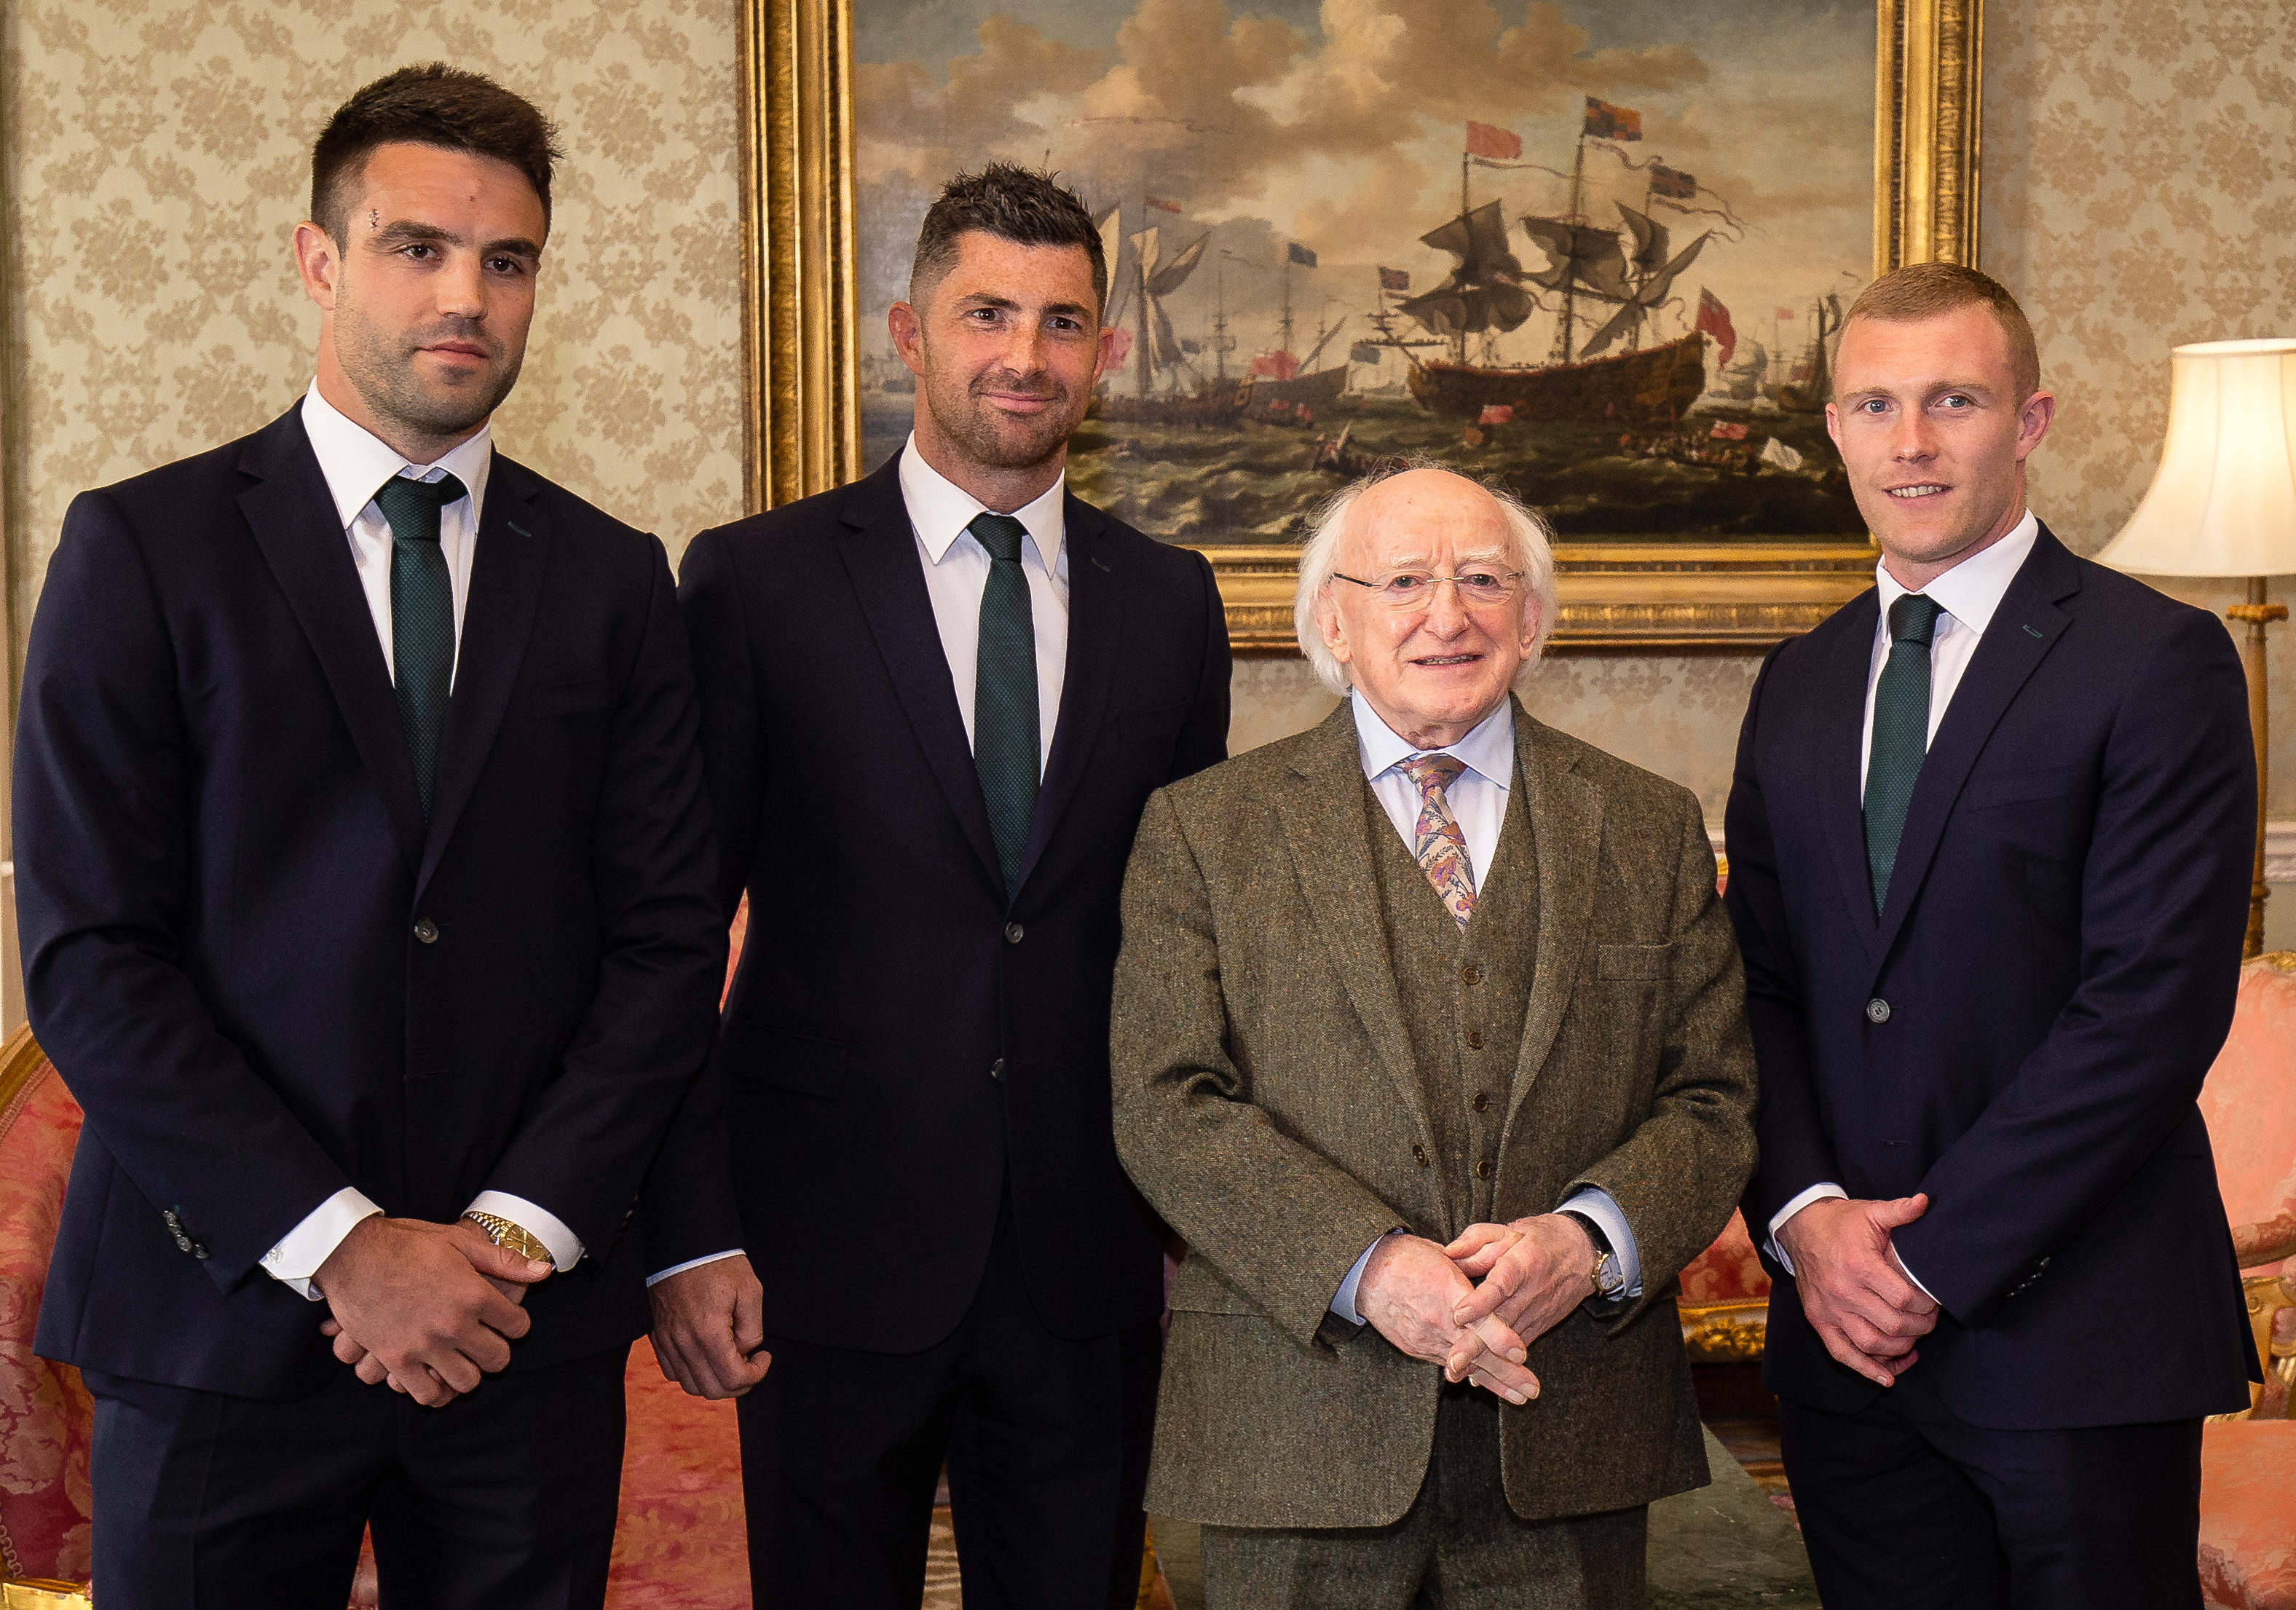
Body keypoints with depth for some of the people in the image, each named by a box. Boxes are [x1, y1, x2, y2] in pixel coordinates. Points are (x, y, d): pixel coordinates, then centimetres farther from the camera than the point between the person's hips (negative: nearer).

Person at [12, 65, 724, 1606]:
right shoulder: (143, 548, -1)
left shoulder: (612, 579, 7)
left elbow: (671, 937, 3)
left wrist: (521, 1227, -9)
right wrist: (343, 1244, -13)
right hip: (223, 1315, -2)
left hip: (530, 1321, 2)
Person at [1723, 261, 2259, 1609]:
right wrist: (1804, 1214, -7)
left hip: (2074, 1335, -5)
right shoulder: (1800, 684, 12)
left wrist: (1932, 1257, -15)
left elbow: (2154, 1005, -14)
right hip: (1847, 1332, 5)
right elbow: (1760, 979, 10)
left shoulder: (2159, 662, -7)